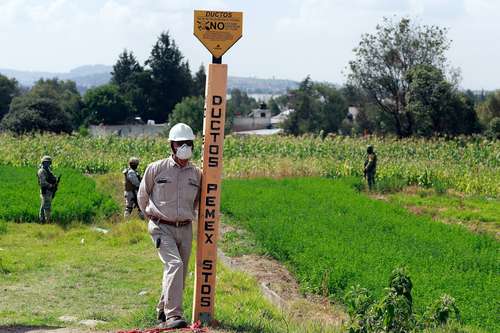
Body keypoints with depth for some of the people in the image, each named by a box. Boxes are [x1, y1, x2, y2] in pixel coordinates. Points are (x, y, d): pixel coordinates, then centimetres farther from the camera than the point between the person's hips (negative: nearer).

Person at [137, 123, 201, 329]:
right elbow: (142, 196, 12)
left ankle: (163, 312, 27)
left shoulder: (196, 173, 6)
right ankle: (173, 316, -27)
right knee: (174, 264, -23)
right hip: (161, 228, -5)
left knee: (180, 275, 8)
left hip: (185, 230, 5)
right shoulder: (156, 169, -3)